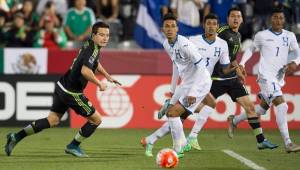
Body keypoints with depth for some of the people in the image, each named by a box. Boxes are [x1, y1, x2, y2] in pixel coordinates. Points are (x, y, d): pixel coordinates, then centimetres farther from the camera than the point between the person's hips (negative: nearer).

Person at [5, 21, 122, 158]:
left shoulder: (89, 45, 10)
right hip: (71, 92, -9)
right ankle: (73, 146, 16)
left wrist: (108, 77, 35)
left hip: (62, 86, 9)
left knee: (53, 120, 17)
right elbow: (85, 71, -35)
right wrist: (99, 84, -21)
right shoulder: (93, 49, -20)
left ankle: (16, 137, 15)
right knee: (96, 119, 3)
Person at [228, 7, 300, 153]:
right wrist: (241, 64, 3)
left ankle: (234, 120, 41)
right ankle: (288, 143, -24)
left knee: (262, 108, 17)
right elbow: (251, 50, 15)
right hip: (266, 77, -6)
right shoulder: (262, 36, 1)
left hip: (279, 79, 6)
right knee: (281, 105, -21)